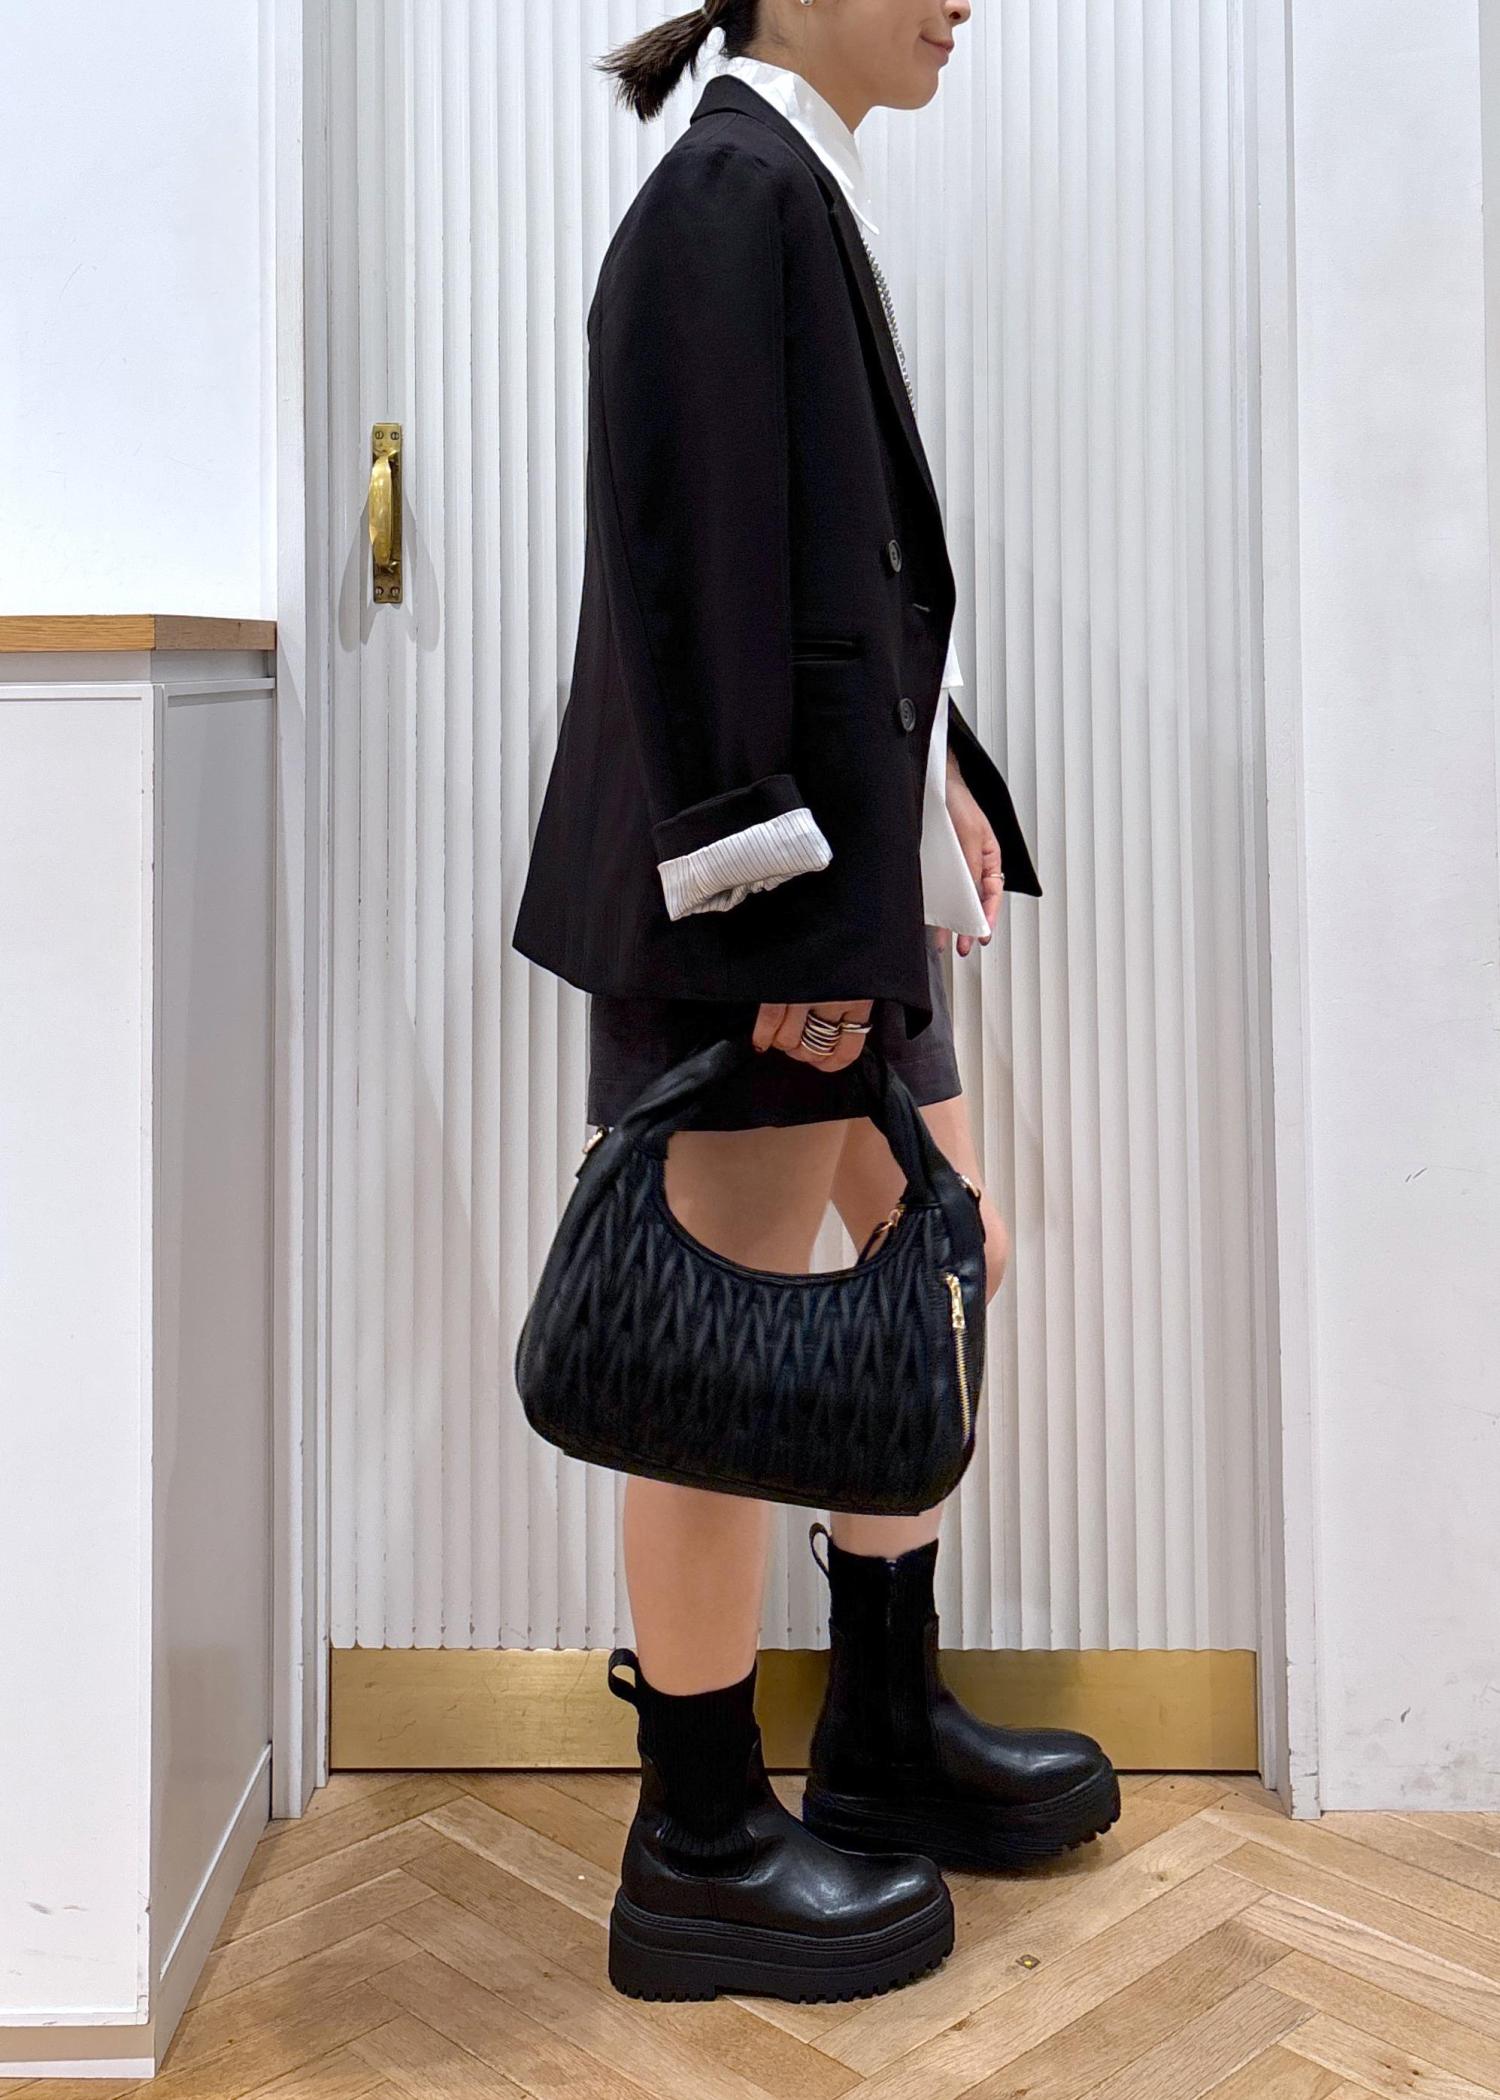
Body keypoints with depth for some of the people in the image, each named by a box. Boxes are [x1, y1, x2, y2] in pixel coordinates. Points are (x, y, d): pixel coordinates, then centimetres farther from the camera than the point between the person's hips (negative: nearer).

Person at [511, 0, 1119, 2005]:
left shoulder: (796, 191, 18)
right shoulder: (730, 195, -11)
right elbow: (704, 579, -19)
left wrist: (940, 780, 14)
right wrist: (780, 891, -21)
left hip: (855, 873, 11)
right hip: (744, 906, -10)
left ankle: (887, 1732, 33)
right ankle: (701, 1848, 17)